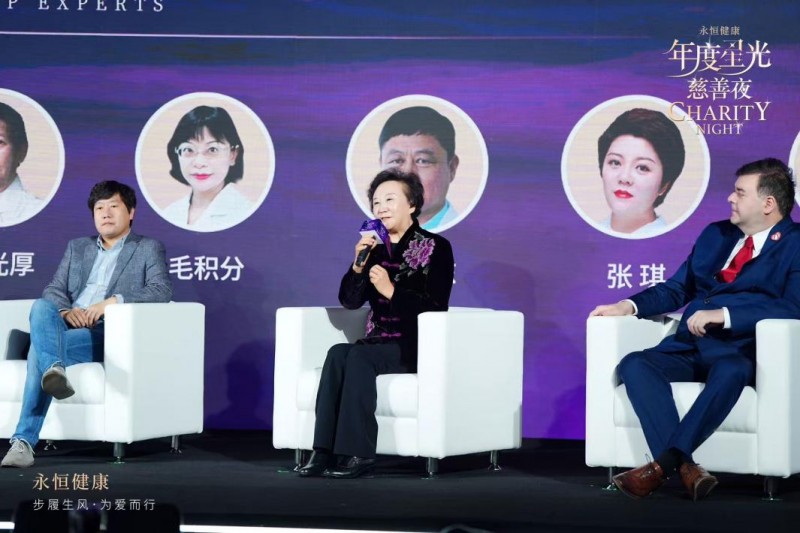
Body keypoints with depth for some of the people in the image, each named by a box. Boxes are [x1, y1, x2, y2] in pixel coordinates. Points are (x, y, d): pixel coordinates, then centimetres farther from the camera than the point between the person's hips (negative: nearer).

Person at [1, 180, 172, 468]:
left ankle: (24, 441, -40)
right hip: (66, 327, 4)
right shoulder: (77, 247, 28)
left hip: (106, 334, -4)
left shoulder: (148, 248, 13)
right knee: (41, 307, -33)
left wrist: (112, 301, -17)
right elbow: (53, 290, 17)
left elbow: (162, 290, -4)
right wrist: (66, 311, -8)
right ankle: (55, 370, -58)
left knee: (39, 348, -32)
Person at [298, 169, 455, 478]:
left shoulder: (436, 248, -2)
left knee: (359, 356, -30)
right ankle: (325, 451, -32)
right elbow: (349, 301, 6)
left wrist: (391, 291, -19)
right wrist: (358, 264, -9)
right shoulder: (375, 248, 13)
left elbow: (436, 307, -11)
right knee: (338, 354, -26)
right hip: (378, 344, 5)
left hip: (417, 346, -5)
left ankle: (358, 454, -31)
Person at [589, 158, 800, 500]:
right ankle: (684, 468, -37)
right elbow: (676, 289, 25)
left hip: (739, 353, -6)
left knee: (730, 371, -40)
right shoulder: (715, 234, 22)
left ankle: (663, 463, -37)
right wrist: (629, 305, 6)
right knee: (634, 365, -23)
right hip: (688, 348, 6)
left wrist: (722, 314, -22)